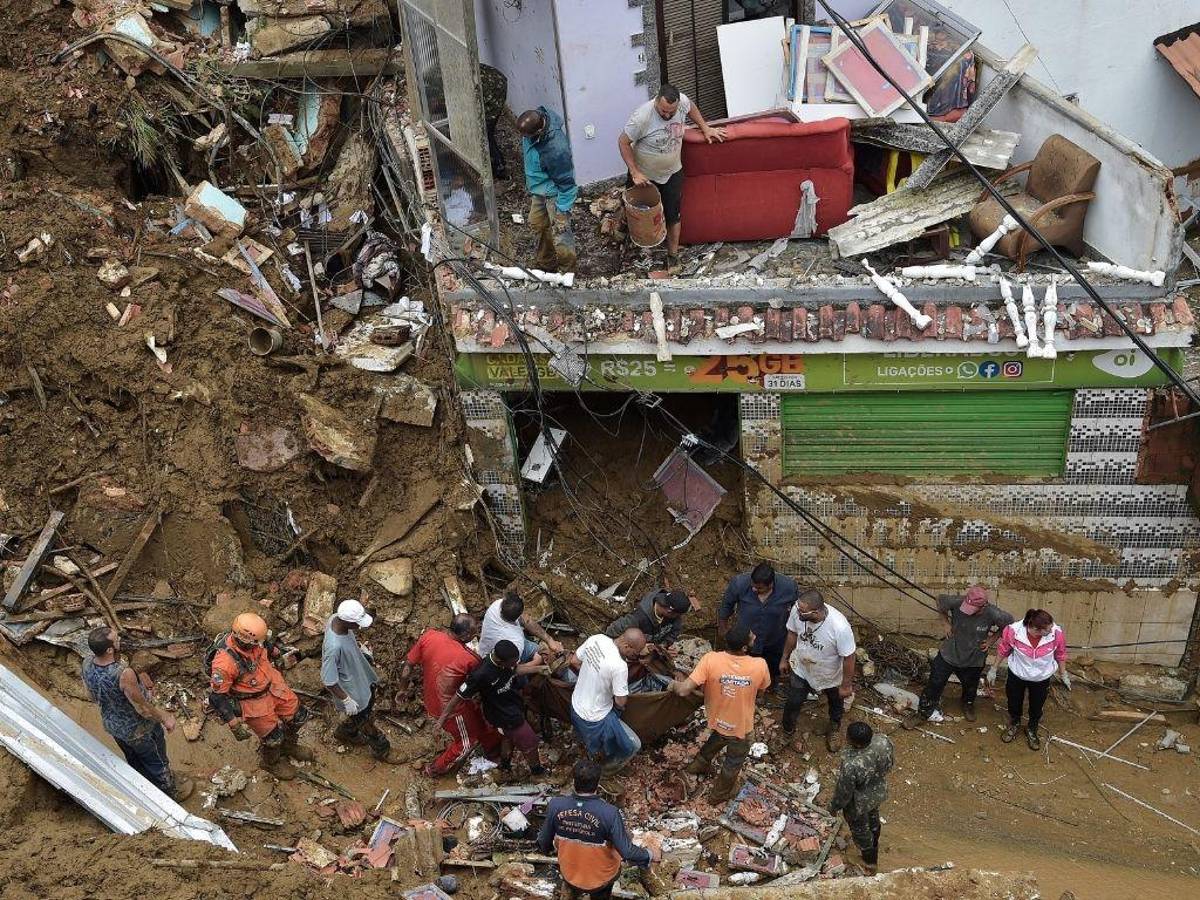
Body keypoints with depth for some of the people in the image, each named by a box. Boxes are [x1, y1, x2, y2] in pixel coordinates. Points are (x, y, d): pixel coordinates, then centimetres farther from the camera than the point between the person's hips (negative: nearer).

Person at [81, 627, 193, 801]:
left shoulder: (87, 664, -21)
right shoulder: (124, 674, -42)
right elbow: (143, 709, -28)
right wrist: (165, 717, -9)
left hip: (111, 726, 6)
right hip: (139, 730, -6)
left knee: (135, 761, 33)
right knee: (158, 762, 24)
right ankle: (171, 793, 49)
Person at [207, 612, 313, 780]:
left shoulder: (249, 636, -20)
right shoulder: (225, 662, -38)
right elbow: (217, 696, -27)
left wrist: (281, 658, 17)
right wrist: (235, 724, -24)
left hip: (273, 685, 6)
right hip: (253, 701, -6)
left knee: (296, 717, 19)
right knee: (273, 735, 11)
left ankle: (289, 746, 51)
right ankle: (272, 762, 45)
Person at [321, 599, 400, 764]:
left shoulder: (337, 618, -21)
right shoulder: (334, 647, -44)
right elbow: (328, 681, -32)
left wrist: (361, 649, 17)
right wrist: (346, 700, -21)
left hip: (361, 676, 8)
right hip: (351, 688, -8)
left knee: (368, 705, 30)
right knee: (367, 719, 16)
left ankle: (345, 732, 56)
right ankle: (381, 749, 42)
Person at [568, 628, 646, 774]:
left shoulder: (596, 638, -13)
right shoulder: (619, 666, -32)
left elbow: (574, 662, 3)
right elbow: (620, 702, -22)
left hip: (575, 706, 7)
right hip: (595, 719, -7)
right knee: (633, 745, 10)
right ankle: (610, 764, 31)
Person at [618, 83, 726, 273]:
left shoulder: (682, 102, -20)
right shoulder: (642, 116, -33)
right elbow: (623, 142, -21)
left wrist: (705, 128, 5)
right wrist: (634, 172, -23)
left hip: (672, 172, 3)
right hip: (644, 175, -3)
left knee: (673, 215, 11)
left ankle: (673, 253, 29)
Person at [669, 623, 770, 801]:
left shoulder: (710, 660, -30)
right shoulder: (759, 666, -29)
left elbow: (684, 691, -31)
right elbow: (760, 692, -7)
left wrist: (674, 685, -9)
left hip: (718, 719, 2)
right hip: (740, 726, -1)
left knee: (717, 739, 38)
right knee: (734, 761, 29)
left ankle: (699, 764, 59)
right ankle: (720, 792, 50)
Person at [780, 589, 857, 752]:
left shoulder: (840, 627, -44)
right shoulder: (798, 610, -30)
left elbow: (848, 657, -26)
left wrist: (846, 685, -13)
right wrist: (785, 659, 6)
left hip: (831, 676, -2)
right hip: (802, 670, 2)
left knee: (836, 703, 28)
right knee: (793, 701, 21)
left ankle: (834, 728, 60)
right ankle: (787, 727, 53)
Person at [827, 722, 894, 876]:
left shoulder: (852, 766, -43)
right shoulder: (884, 741, -28)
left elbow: (844, 792, -24)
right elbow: (891, 762, -5)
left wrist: (834, 806, -4)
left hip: (858, 803, -5)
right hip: (879, 792, 5)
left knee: (859, 828, 25)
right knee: (872, 816, 34)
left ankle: (870, 862, 50)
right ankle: (873, 845, 63)